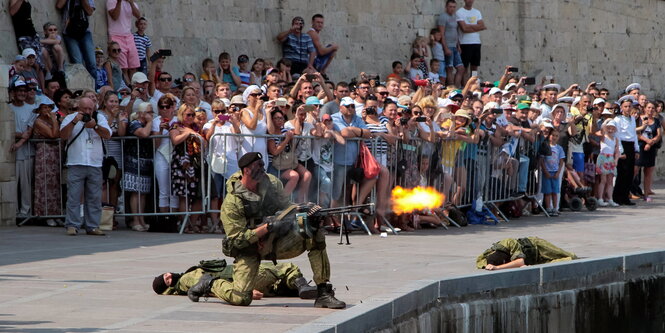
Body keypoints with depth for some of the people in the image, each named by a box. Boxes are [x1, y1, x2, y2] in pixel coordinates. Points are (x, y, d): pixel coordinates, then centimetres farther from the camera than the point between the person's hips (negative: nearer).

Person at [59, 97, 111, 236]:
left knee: (94, 197, 3)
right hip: (76, 164, -2)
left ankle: (92, 226, 8)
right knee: (74, 196, -7)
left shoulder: (99, 118, 14)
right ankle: (72, 226, -6)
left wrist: (95, 126, -13)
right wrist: (74, 122, -16)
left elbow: (107, 135, 1)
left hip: (95, 165, 2)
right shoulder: (70, 118, 8)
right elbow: (63, 135, -6)